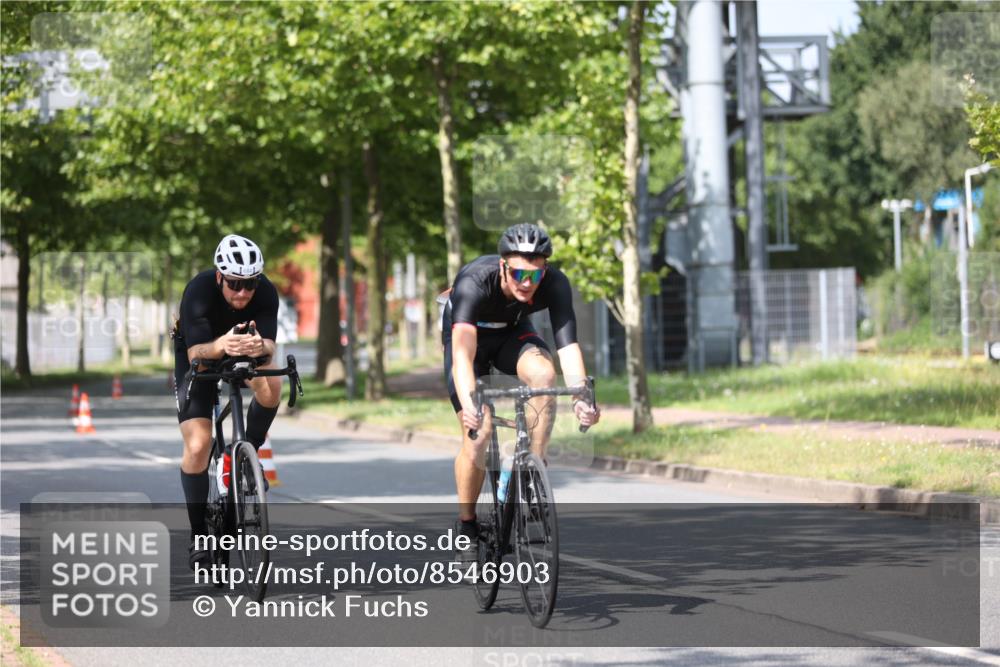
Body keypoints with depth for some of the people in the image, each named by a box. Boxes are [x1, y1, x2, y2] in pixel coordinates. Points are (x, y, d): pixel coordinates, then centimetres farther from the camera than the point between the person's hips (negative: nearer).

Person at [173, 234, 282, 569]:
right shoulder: (199, 290, -34)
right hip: (200, 355, -2)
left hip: (247, 352, 2)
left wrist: (260, 347, -59)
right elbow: (195, 352, -40)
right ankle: (199, 535, -3)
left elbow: (269, 347, -35)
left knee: (270, 385, -31)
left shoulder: (266, 292, -27)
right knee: (197, 447, -15)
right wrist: (221, 345, -62)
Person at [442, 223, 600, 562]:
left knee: (543, 373, -32)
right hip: (470, 334, -2)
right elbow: (463, 351, -49)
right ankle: (466, 526, 5)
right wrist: (469, 403, -65)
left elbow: (568, 344, -37)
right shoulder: (474, 282, -39)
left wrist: (581, 397, -54)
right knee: (477, 433, -14)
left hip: (513, 332, 2)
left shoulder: (555, 284, -31)